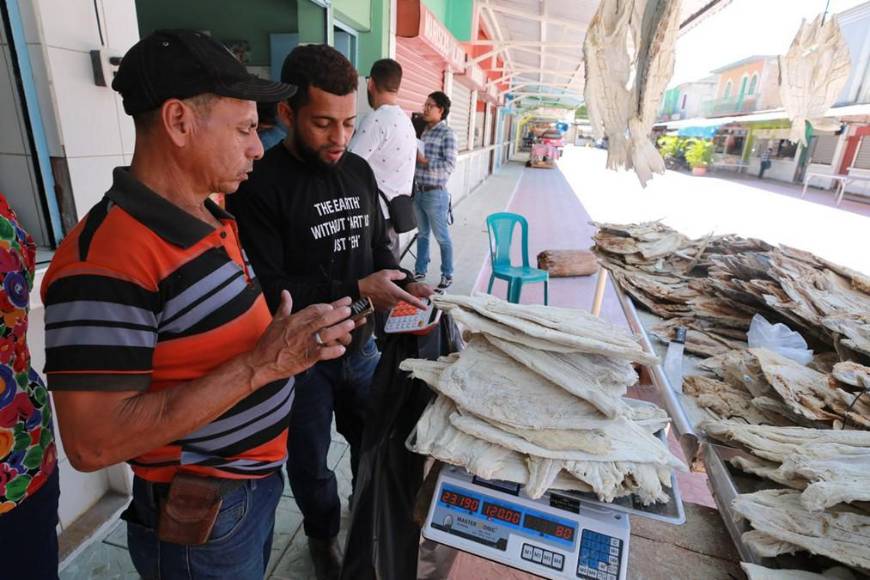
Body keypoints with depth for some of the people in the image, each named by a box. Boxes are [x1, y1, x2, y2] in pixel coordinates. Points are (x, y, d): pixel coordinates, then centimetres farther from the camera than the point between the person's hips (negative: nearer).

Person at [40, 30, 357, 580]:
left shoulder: (212, 217, 1)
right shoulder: (107, 258, -27)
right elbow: (93, 444, -27)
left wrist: (294, 340, -4)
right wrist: (261, 365, -30)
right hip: (202, 523, -7)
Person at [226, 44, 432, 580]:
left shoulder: (359, 170, 1)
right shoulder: (260, 186, -19)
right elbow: (265, 291, -23)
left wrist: (405, 284, -9)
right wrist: (356, 290, -26)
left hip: (360, 345, 6)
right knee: (310, 463, 18)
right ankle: (324, 535, 49)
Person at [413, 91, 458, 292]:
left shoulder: (447, 134, -9)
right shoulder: (423, 131, 11)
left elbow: (449, 165, -18)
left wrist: (424, 161, -18)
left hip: (435, 194, -6)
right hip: (418, 192, 7)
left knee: (442, 237, 5)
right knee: (422, 234, 17)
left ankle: (447, 275, 18)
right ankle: (420, 270, 30)